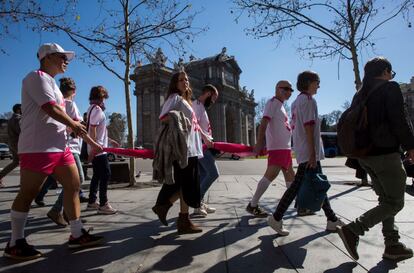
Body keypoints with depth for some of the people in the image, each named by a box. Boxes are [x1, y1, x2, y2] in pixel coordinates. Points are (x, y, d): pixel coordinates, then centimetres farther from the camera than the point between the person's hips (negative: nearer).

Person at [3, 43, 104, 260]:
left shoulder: (50, 82, 24)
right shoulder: (37, 76, -7)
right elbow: (50, 108, -18)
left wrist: (73, 125, 8)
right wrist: (73, 124, -4)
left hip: (58, 145, 10)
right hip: (38, 147, -10)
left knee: (73, 185, 7)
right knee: (27, 194, 0)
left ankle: (77, 235, 14)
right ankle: (15, 244, 14)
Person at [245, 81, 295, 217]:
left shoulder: (281, 105, 20)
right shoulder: (272, 102, -8)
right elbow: (263, 123, -20)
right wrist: (259, 143, -29)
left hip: (285, 147, 10)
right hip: (277, 146, -10)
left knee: (289, 174, 17)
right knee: (271, 174, -16)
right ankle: (252, 205, -11)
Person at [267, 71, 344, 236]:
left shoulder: (297, 101, 18)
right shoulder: (309, 100, -10)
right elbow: (309, 127, -19)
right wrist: (312, 154, -21)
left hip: (301, 150, 10)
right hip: (308, 152, -10)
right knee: (298, 185, -7)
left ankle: (332, 220, 24)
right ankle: (276, 218, -1)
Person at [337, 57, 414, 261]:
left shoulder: (359, 94, 15)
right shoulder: (389, 88, -6)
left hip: (364, 155, 8)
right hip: (385, 153, -8)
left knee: (386, 199, 17)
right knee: (395, 203, 0)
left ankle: (392, 245, 20)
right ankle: (353, 230, -12)